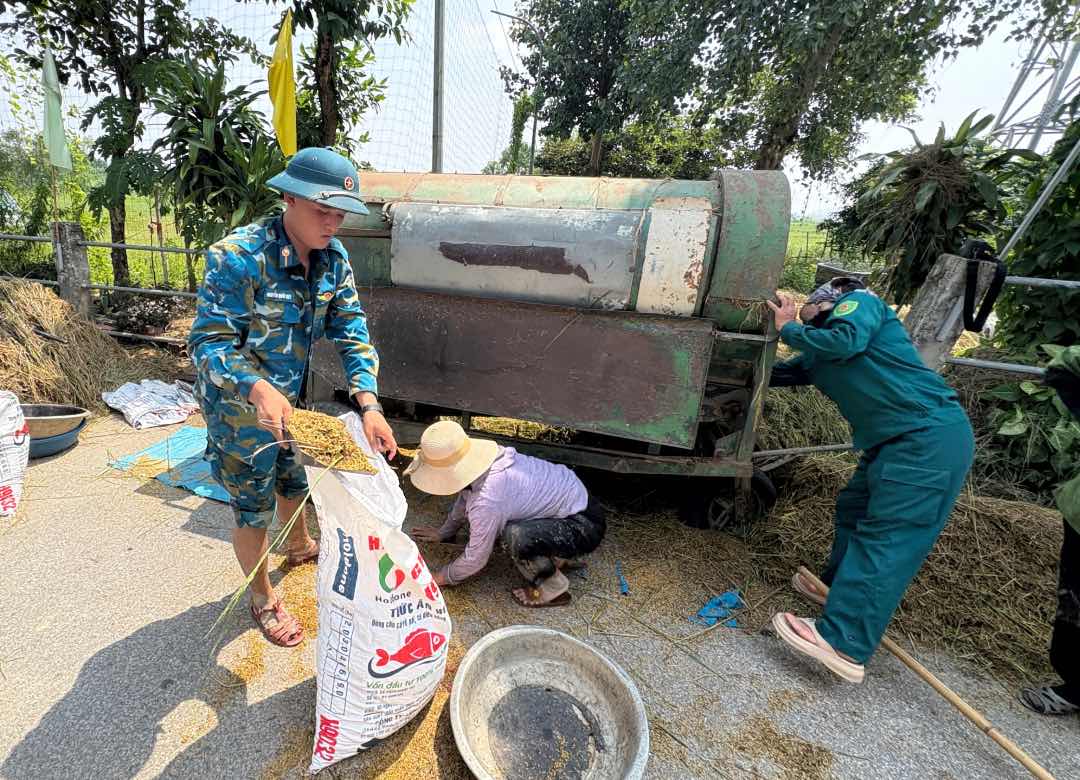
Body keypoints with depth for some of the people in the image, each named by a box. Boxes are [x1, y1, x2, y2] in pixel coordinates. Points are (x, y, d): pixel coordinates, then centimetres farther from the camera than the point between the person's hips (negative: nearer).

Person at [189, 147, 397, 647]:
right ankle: (262, 599, 36)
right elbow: (208, 341, -26)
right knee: (253, 508, 11)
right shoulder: (238, 256, -27)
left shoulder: (332, 258, -8)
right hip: (239, 404, -6)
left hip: (288, 398, 6)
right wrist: (258, 389, -45)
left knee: (293, 479, 28)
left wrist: (369, 405, -23)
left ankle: (300, 546, 59)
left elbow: (350, 332, -11)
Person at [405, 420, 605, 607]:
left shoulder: (487, 501, -30)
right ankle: (559, 557, 22)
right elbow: (466, 497, 16)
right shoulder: (482, 457, -6)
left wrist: (443, 577, 4)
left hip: (586, 525, -9)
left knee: (516, 536, -31)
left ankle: (553, 589, -3)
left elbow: (475, 559, -14)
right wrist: (443, 533, 28)